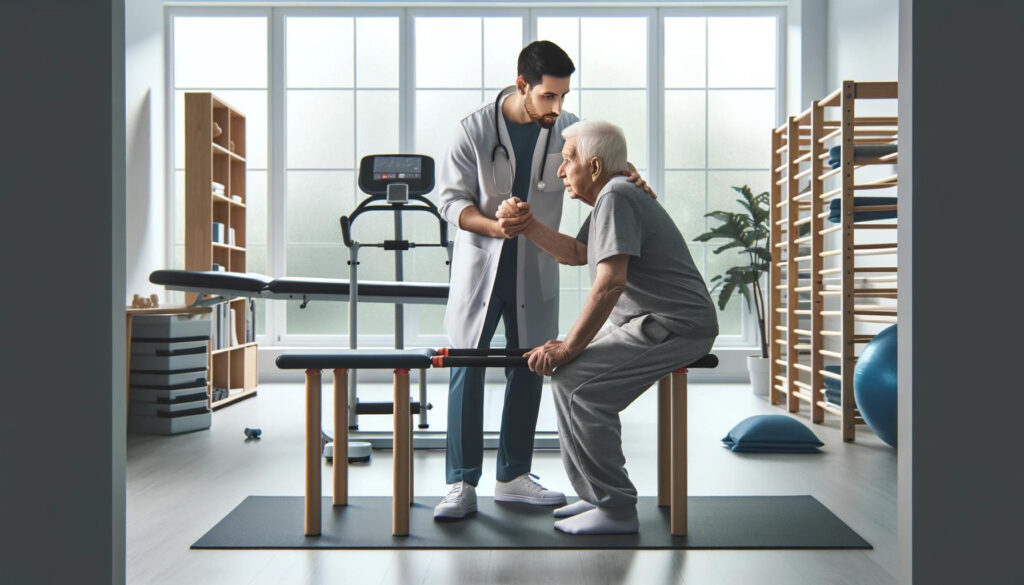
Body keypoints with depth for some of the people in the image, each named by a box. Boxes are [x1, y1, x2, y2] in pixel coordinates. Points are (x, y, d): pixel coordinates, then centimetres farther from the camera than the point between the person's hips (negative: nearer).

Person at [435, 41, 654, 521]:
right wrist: (493, 226, -26)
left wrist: (630, 178, -13)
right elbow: (451, 198, -7)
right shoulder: (475, 129, -9)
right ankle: (462, 485, 6)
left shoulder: (567, 129, -1)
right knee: (467, 369, -3)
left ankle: (513, 477, 21)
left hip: (535, 269, 3)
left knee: (528, 371, 8)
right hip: (480, 264, -3)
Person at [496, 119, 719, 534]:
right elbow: (576, 253, 30)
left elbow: (610, 283, -25)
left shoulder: (616, 197, -15)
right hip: (651, 323, 11)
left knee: (575, 384, -19)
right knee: (567, 375, 12)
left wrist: (569, 347, -21)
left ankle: (615, 511, -10)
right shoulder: (610, 198, 19)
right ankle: (598, 495, 17)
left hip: (675, 328, -11)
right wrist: (527, 225, 17)